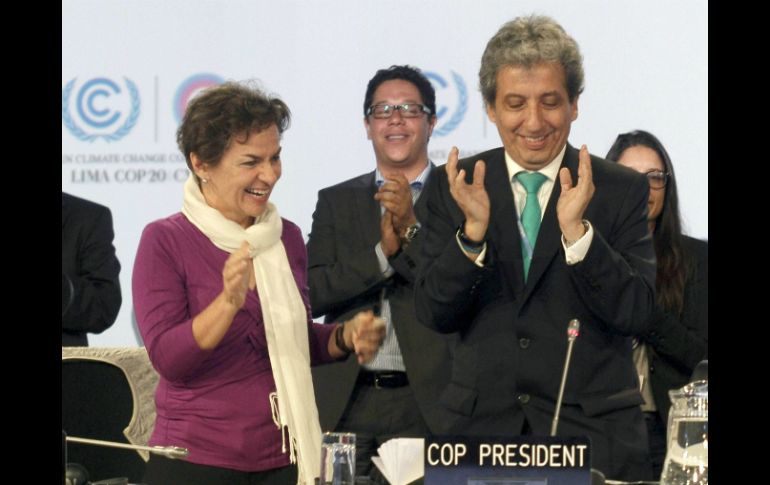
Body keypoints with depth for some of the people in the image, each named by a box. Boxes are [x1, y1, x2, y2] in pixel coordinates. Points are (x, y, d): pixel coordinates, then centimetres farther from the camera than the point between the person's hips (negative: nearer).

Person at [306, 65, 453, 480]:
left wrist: (411, 227, -15)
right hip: (346, 403, 2)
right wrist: (382, 252, -11)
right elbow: (314, 293, 2)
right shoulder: (336, 201, 13)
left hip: (428, 404, -2)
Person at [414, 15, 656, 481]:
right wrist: (474, 230, -19)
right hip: (483, 425, 1)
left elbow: (637, 315, -9)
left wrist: (576, 230, -21)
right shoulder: (454, 187, 3)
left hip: (593, 429, -1)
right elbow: (436, 314, -3)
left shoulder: (622, 189, -1)